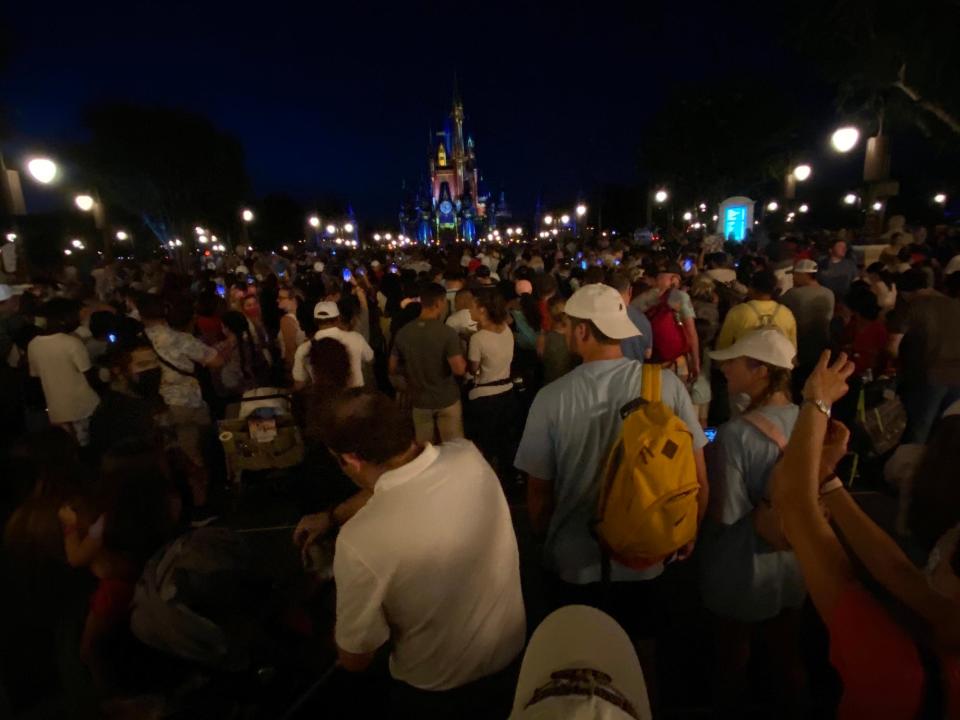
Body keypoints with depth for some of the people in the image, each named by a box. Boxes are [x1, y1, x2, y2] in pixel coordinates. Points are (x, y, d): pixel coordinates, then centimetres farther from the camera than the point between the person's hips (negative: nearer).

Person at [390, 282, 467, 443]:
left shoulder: (403, 333, -5)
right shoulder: (448, 333, -18)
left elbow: (393, 369, 3)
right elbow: (459, 369, -22)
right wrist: (463, 358, -2)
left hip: (419, 400, 4)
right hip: (447, 399, -4)